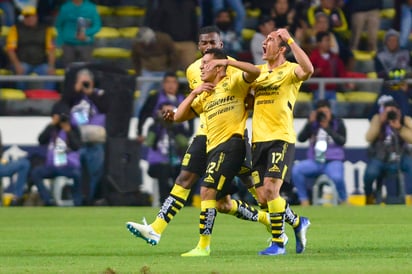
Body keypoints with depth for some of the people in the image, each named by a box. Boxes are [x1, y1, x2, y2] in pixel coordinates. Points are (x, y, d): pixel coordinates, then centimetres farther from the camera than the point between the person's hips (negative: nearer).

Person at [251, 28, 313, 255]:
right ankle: (298, 223, 27)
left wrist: (290, 40, -25)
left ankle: (278, 243, -7)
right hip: (258, 140, 7)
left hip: (281, 138, -7)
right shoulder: (258, 71, 16)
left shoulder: (289, 70, -4)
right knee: (263, 197, 3)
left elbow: (308, 70, -27)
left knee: (271, 189, -17)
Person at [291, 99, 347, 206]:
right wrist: (310, 123, -12)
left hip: (333, 162, -3)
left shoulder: (338, 123, 6)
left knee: (337, 177, -36)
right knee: (296, 169, -25)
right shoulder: (313, 123, 10)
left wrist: (327, 128, -16)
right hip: (314, 162, 3)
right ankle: (304, 200, -15)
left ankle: (344, 200, -7)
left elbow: (342, 141, -8)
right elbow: (301, 138, -1)